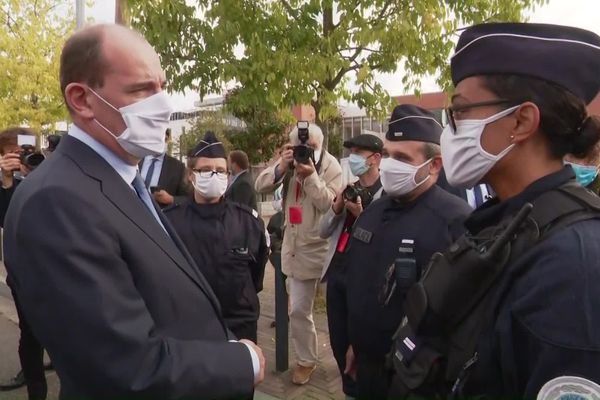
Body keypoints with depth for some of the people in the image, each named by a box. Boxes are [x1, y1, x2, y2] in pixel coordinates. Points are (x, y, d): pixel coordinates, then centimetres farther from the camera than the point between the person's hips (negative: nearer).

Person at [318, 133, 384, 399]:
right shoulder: (349, 190, 11)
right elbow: (324, 232, 10)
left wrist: (361, 215, -21)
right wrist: (336, 208, -5)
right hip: (337, 272, 7)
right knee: (338, 340, 17)